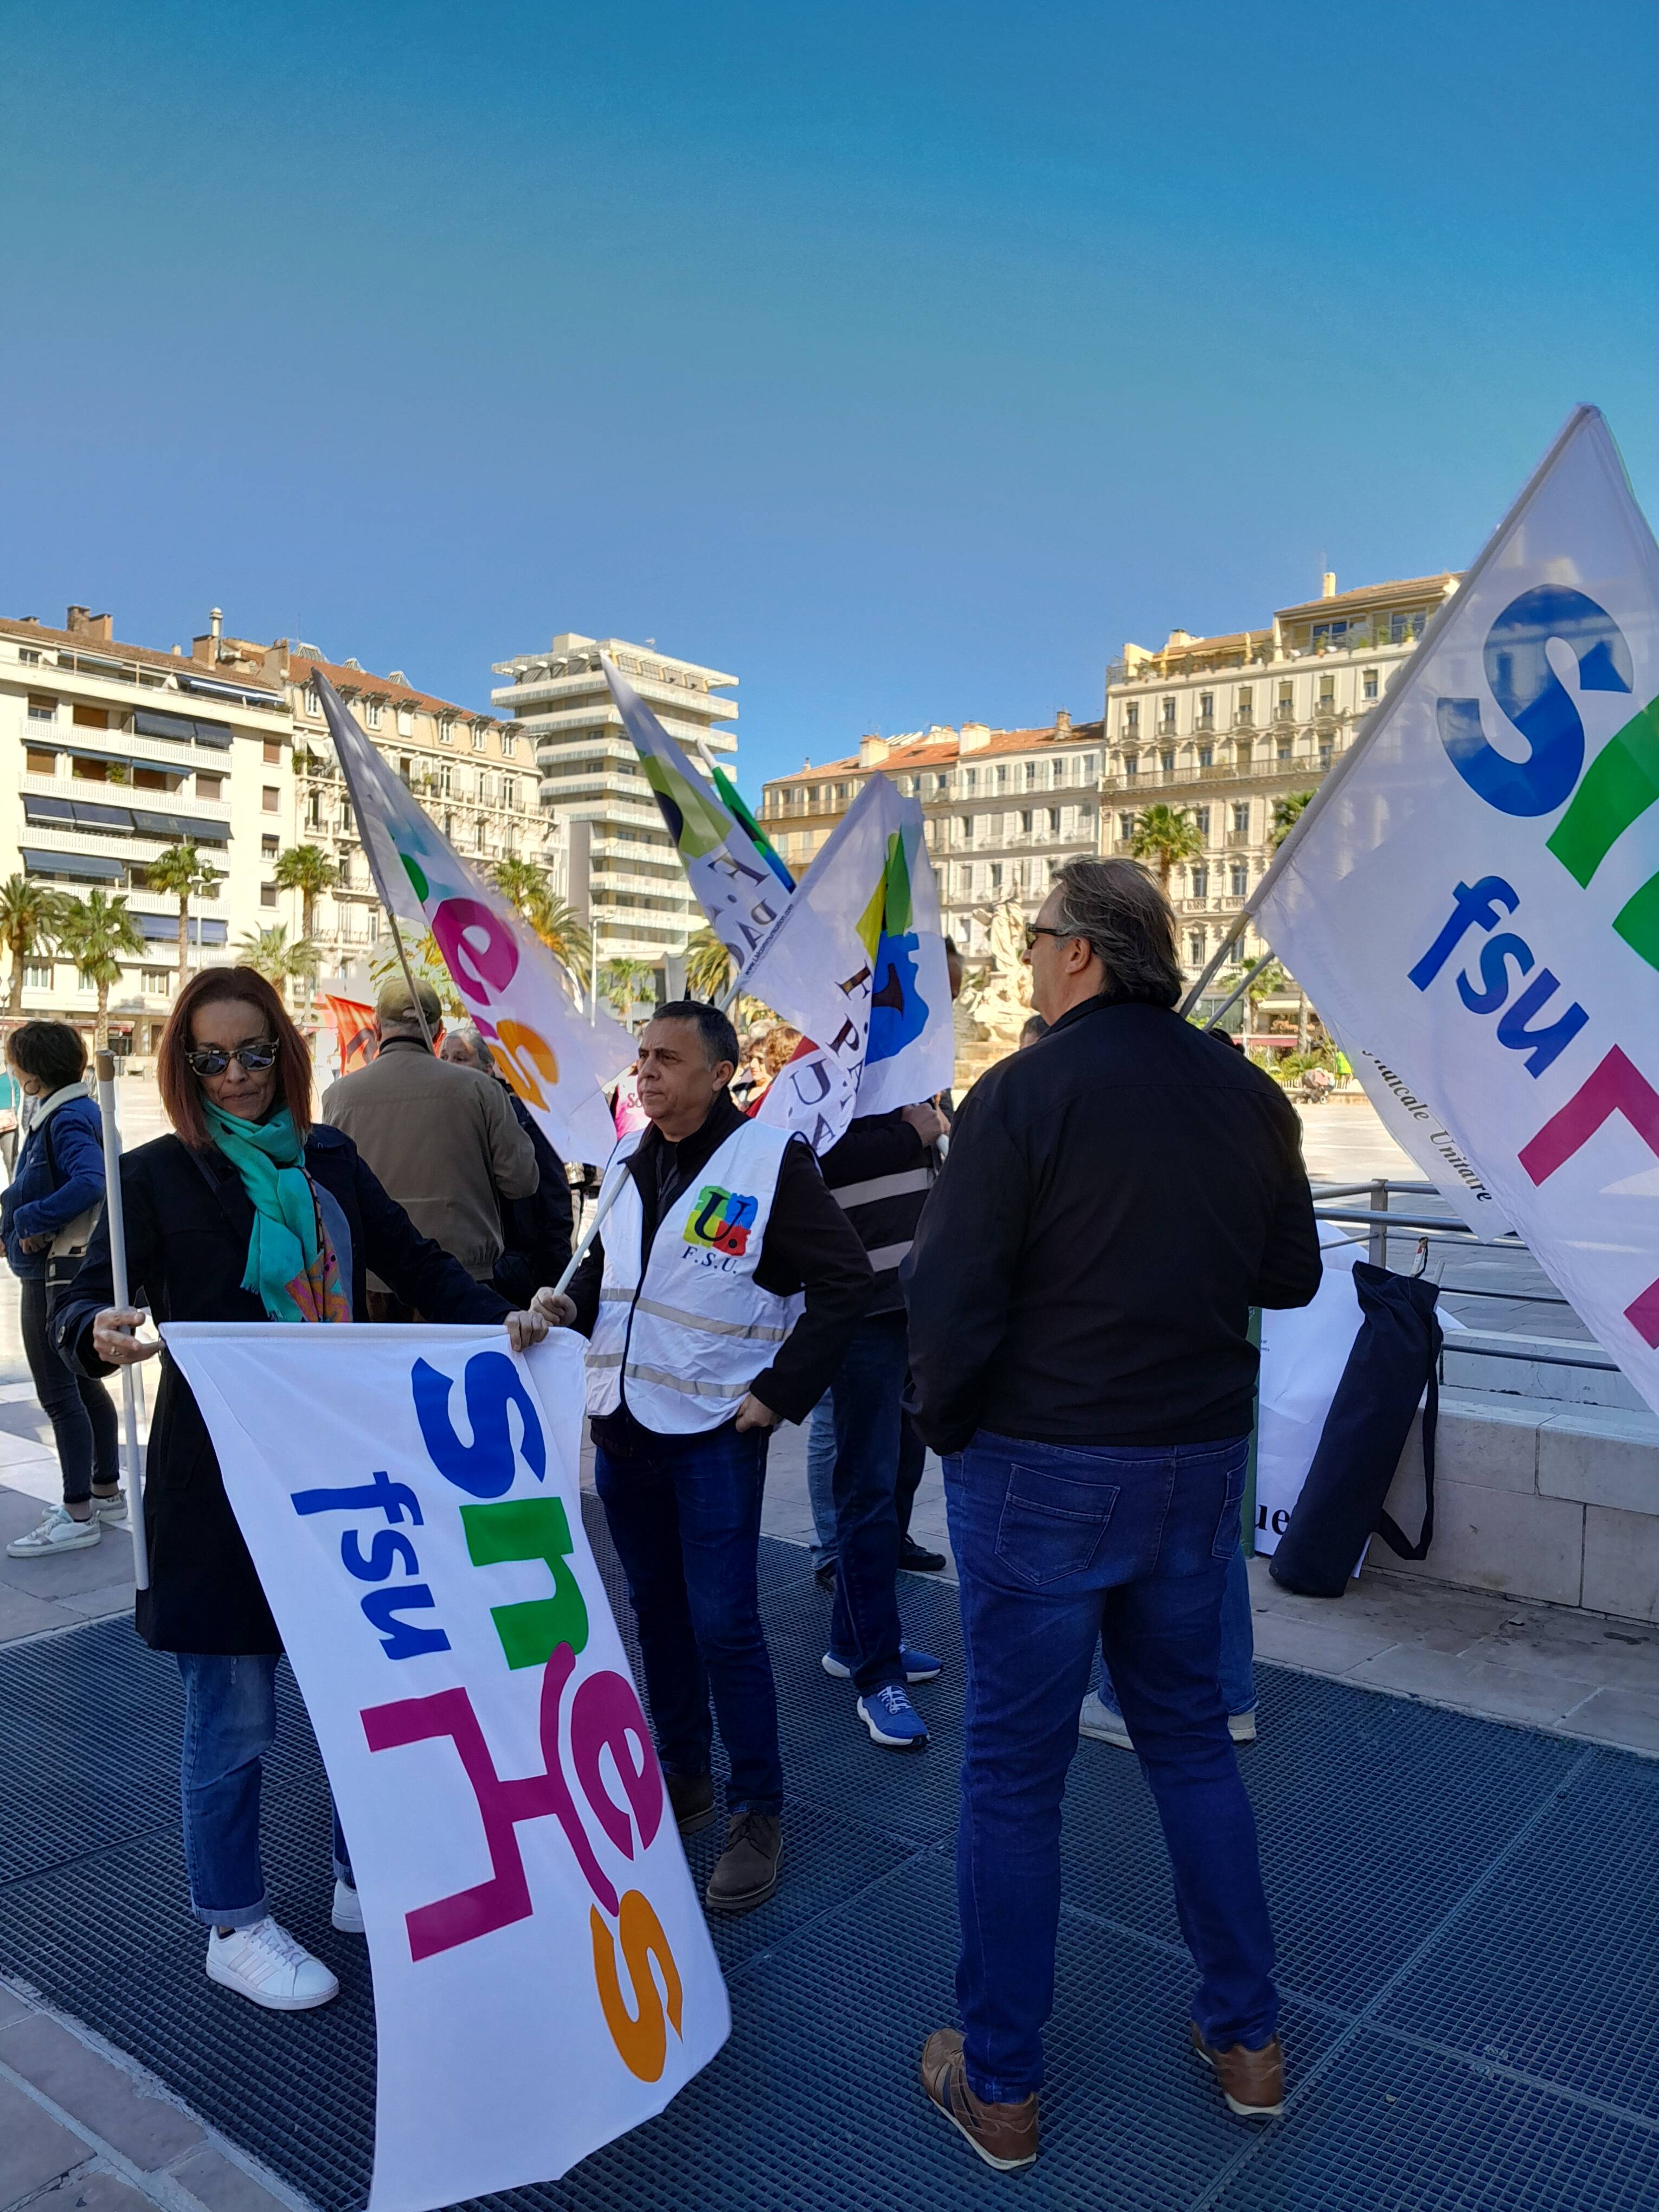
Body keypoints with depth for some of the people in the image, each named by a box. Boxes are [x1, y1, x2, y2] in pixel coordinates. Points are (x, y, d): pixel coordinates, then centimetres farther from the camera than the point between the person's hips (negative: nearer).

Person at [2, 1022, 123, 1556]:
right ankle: (106, 1491, 30)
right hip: (62, 1268, 11)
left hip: (56, 1273, -11)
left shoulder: (66, 1121, -19)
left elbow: (90, 1182, -35)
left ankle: (78, 1516, 4)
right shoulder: (74, 1112, 11)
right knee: (81, 1383, 19)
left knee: (58, 1392, -4)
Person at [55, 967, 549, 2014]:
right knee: (234, 1717, 6)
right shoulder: (161, 1174, -5)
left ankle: (365, 1883, 37)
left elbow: (417, 1263, 9)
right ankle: (234, 1928, 29)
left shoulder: (332, 1160, 6)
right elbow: (84, 1305, -8)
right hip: (220, 1486, -4)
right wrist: (104, 1331, -32)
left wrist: (500, 1317, -6)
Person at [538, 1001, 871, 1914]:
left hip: (713, 1433, -6)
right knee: (657, 1612, 17)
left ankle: (756, 1813, 14)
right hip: (621, 1426, 7)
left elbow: (844, 1279, -12)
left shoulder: (769, 1160, -13)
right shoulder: (629, 1162, 8)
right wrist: (569, 1302, 0)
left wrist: (780, 1391, -14)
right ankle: (680, 1778, 34)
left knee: (724, 1624, -3)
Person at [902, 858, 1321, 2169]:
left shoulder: (1023, 1094, -16)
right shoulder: (1251, 1098, 0)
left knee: (1014, 1772, 9)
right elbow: (1291, 1277, 10)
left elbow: (950, 1301, -18)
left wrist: (947, 1427, -1)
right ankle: (1248, 2038, 34)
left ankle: (1000, 2086, 25)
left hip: (1041, 1470, -5)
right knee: (1190, 1733, 22)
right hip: (1199, 1463, 5)